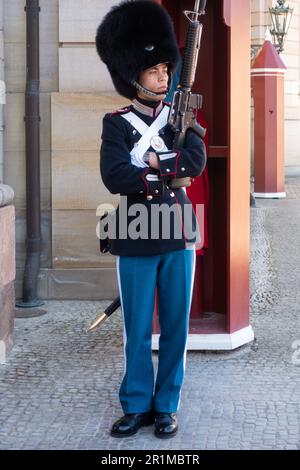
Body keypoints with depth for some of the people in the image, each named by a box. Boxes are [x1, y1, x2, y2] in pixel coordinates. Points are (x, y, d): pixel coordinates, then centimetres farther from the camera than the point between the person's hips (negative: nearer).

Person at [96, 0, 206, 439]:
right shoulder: (116, 123, -2)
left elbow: (196, 161, -10)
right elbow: (115, 178, -17)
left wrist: (150, 164, -16)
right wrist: (168, 169, -14)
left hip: (178, 236, 2)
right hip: (136, 239, -2)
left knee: (175, 327, 7)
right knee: (137, 330, 6)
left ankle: (166, 406, 19)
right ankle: (136, 405, 19)